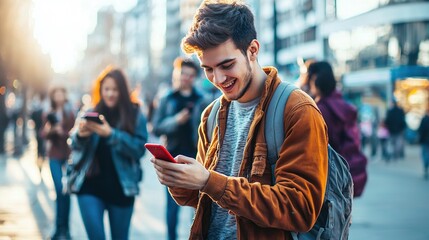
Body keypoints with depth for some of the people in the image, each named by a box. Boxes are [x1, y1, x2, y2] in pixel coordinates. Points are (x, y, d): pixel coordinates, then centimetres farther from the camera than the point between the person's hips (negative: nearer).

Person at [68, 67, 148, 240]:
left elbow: (139, 148, -11)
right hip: (90, 185, 1)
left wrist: (111, 134, -23)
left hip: (121, 188, 0)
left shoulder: (135, 115, -1)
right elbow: (75, 146, 2)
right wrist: (80, 135, -21)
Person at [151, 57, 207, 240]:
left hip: (196, 157, 0)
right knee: (173, 203, 3)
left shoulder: (201, 100, 7)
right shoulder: (167, 100, 6)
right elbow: (156, 128, 0)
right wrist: (175, 121, -16)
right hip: (174, 157, 0)